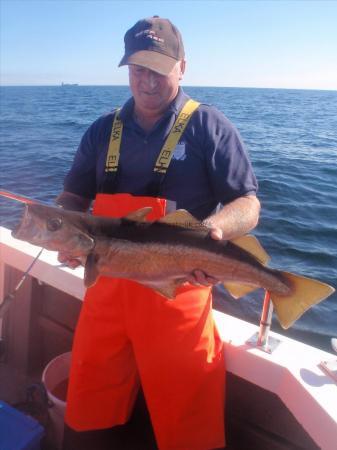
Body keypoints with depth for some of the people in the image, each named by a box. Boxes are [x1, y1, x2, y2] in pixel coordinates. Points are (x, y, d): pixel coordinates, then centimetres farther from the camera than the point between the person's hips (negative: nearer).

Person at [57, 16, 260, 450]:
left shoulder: (209, 126, -3)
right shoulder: (103, 130, 9)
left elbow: (248, 204, -6)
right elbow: (73, 196, 14)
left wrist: (216, 228, -28)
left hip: (177, 292, -3)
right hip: (107, 283, 4)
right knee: (88, 410, 19)